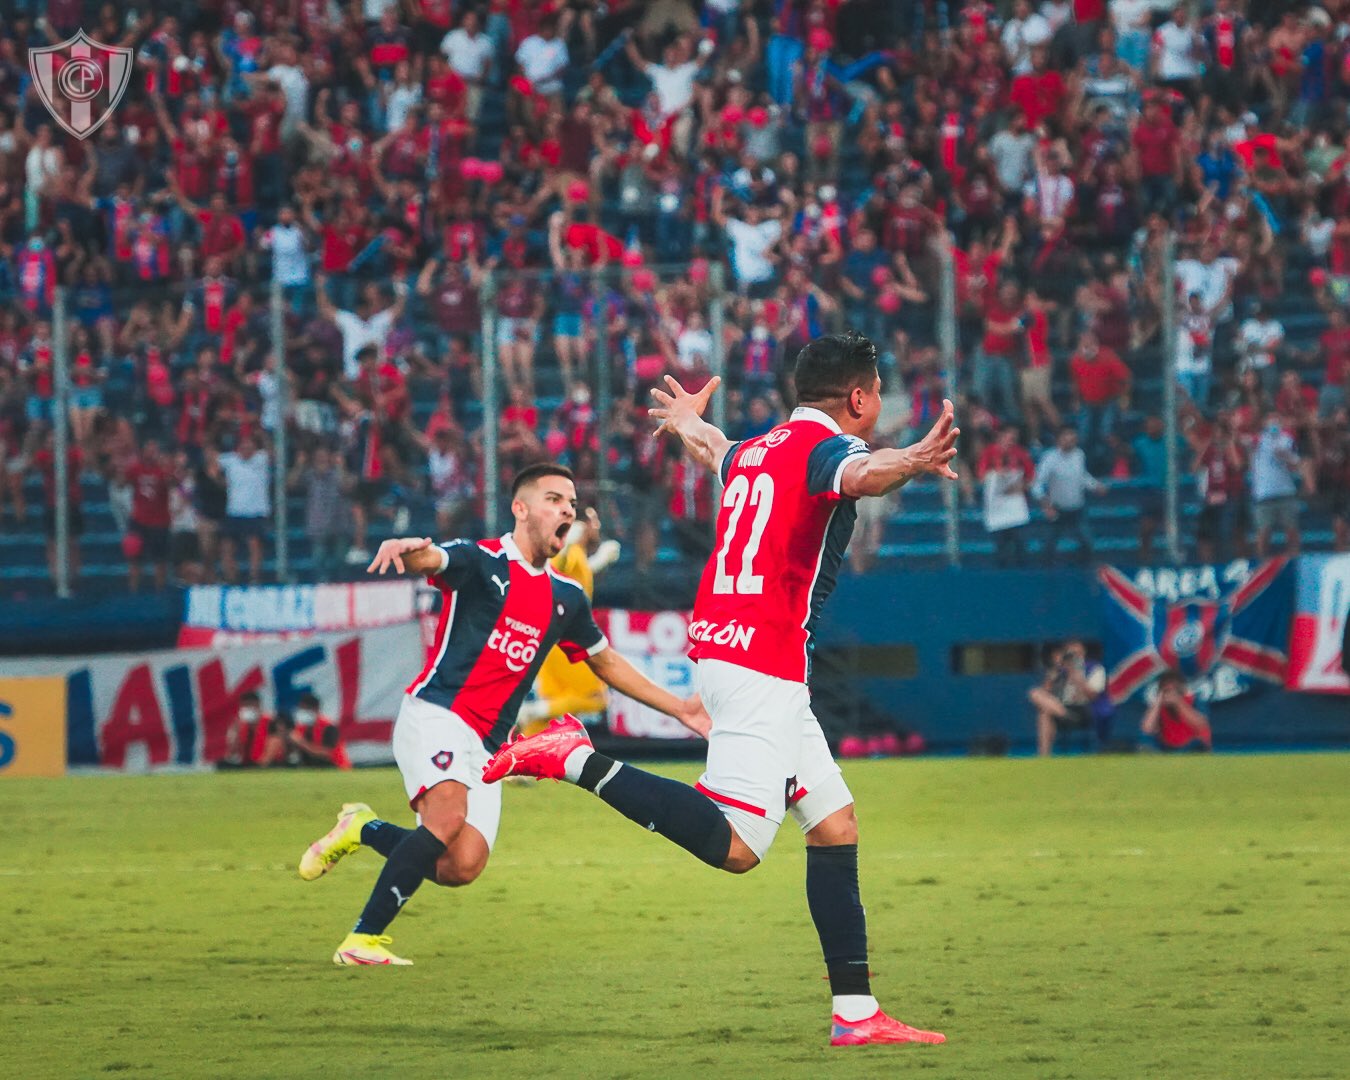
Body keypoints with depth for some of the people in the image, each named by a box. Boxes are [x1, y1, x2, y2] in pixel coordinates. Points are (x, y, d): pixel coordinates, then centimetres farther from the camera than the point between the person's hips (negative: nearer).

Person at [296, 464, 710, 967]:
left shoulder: (567, 598, 16)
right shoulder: (482, 561, -3)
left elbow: (606, 662, 31)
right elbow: (429, 560, -24)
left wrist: (676, 708, 28)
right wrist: (404, 548, -50)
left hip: (485, 745, 6)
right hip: (436, 714, -6)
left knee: (462, 866, -10)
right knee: (448, 818, -30)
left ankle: (364, 830, 17)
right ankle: (363, 939, -23)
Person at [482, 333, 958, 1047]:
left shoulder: (754, 452, 19)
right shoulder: (824, 446, -7)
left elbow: (716, 455, 45)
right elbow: (858, 476, -33)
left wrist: (688, 422, 69)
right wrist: (911, 462, -55)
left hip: (720, 641, 10)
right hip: (764, 664, -10)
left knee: (835, 823, 11)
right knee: (735, 846, -19)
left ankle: (855, 1012, 7)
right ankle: (580, 762, -16)